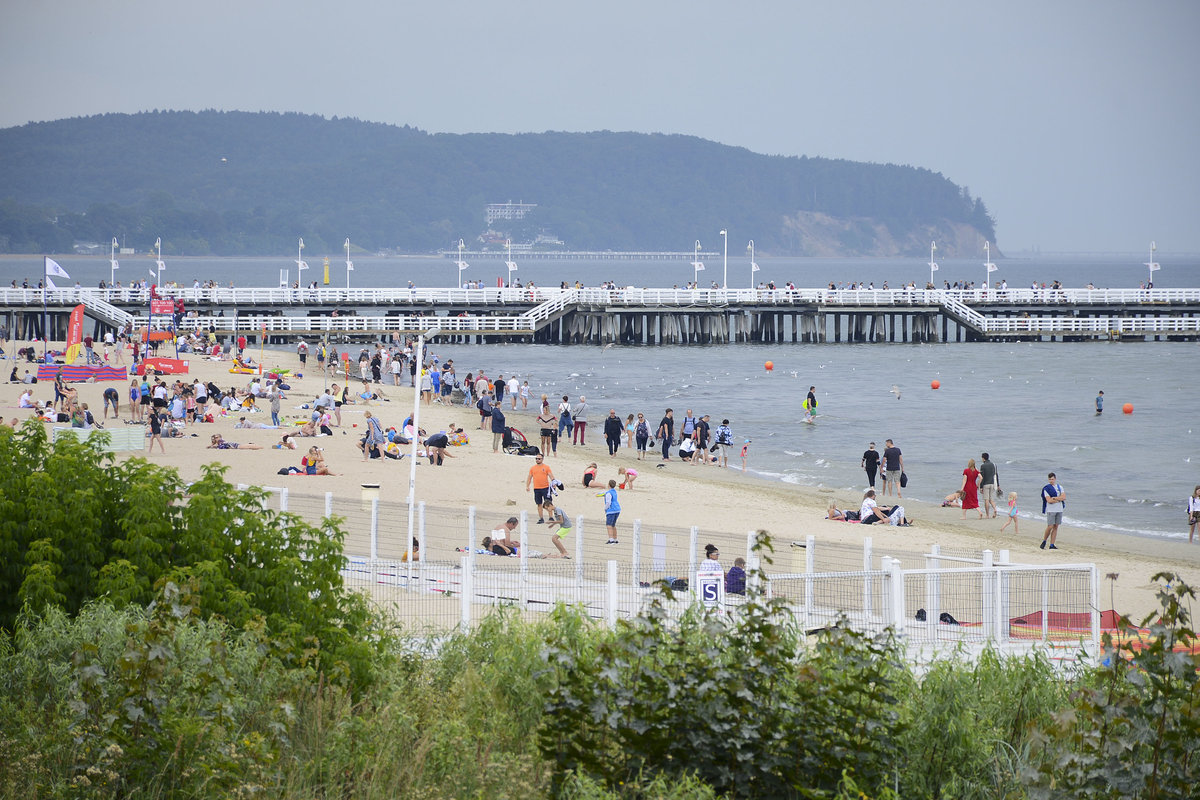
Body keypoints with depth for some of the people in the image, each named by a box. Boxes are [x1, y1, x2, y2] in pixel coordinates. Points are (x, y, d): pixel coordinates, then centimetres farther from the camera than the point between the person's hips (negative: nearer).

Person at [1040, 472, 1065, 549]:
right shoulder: (1046, 489, -2)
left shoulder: (1060, 487, 11)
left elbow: (1064, 497, -3)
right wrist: (1059, 499, -8)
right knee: (1050, 527, -10)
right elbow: (1049, 500, -13)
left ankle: (1052, 545, 3)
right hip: (1051, 510, -4)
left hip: (1059, 510, 4)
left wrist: (1054, 498, -12)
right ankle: (1044, 542, 8)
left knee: (1055, 527, 2)